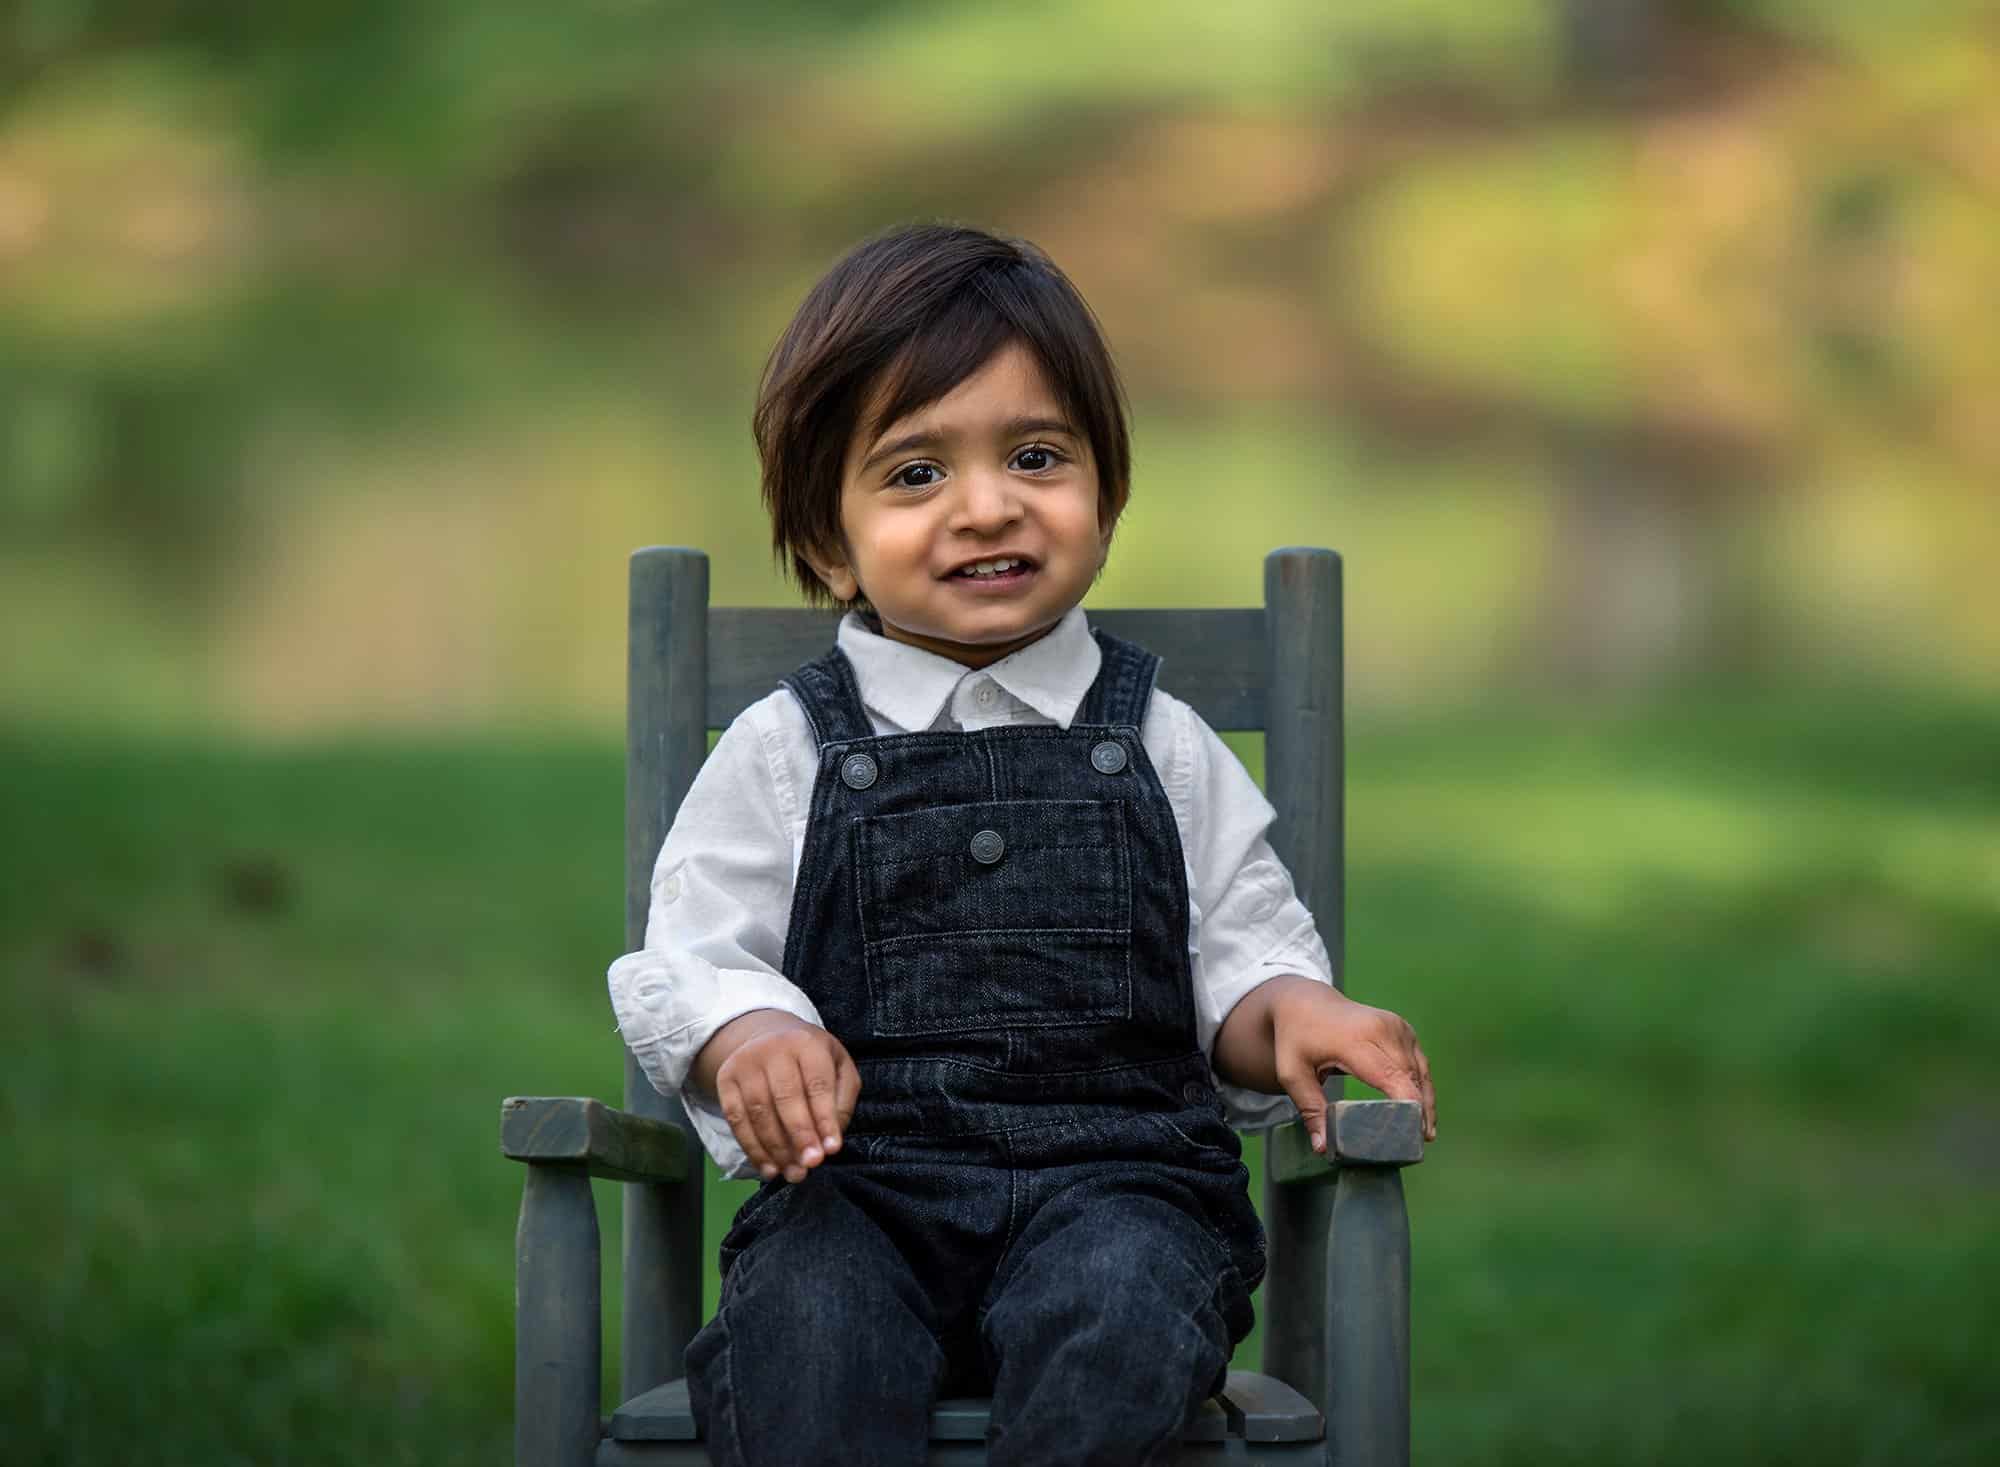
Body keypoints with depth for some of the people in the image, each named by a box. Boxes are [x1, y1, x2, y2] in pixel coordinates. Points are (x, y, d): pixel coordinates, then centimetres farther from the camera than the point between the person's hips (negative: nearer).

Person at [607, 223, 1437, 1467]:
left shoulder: (1160, 746, 15)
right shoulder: (785, 753, 12)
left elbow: (1239, 957, 15)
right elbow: (689, 962, 8)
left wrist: (1287, 1011, -9)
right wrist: (749, 1036, -15)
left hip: (1116, 1181, 0)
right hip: (860, 1186, 0)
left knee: (1115, 1319, -35)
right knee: (808, 1329, -34)